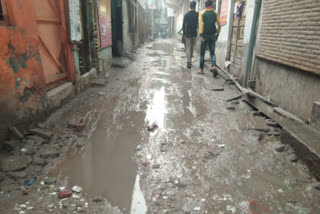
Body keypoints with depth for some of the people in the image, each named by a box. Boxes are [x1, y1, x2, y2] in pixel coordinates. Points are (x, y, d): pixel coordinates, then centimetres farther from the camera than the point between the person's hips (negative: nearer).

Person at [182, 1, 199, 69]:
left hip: (187, 34, 0)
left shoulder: (186, 15, 2)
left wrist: (184, 33, 11)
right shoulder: (197, 14, -4)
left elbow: (183, 25, 4)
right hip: (194, 34, 0)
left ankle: (189, 62, -13)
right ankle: (190, 61, 23)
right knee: (192, 48, 14)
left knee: (188, 48, -1)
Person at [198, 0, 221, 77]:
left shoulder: (202, 13, 0)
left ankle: (201, 70, 10)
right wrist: (217, 34, 11)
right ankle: (213, 66, -15)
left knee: (202, 53, 8)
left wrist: (201, 35, -14)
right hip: (213, 35, 2)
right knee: (212, 52, 8)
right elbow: (219, 25, 3)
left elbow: (201, 24, -11)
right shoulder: (215, 13, 6)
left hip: (205, 35, -2)